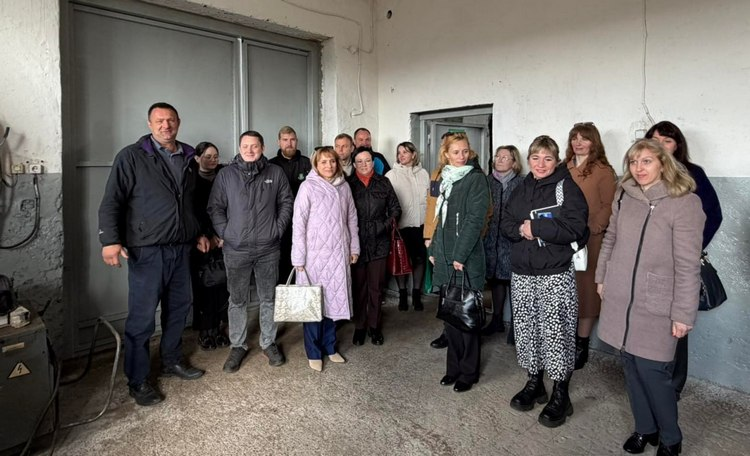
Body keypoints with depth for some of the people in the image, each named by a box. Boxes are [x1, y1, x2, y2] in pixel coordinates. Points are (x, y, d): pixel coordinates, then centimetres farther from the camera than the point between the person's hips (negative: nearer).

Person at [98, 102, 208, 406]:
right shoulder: (132, 156, -6)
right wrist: (110, 240, -20)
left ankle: (172, 361, 33)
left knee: (179, 308, 15)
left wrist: (198, 233, 20)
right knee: (142, 317, 0)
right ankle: (137, 381, 14)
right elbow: (112, 202, -10)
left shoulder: (186, 158, 12)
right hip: (147, 251, -6)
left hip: (181, 249, 6)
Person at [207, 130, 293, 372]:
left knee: (269, 298, 11)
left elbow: (286, 202, 8)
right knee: (237, 300, 9)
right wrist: (224, 233, -5)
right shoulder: (226, 174, 3)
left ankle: (269, 343, 26)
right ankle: (237, 346, 23)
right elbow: (215, 207, 4)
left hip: (268, 249, 1)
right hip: (236, 250, 0)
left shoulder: (276, 173, 4)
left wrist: (278, 229, -1)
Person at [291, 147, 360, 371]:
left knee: (334, 300, 12)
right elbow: (299, 223, -9)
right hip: (315, 254, -4)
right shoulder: (308, 187, -8)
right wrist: (299, 258, -11)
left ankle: (329, 347, 28)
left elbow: (352, 218, 13)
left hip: (338, 254, 4)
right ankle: (314, 352, 19)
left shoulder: (344, 187, 6)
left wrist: (354, 247, 11)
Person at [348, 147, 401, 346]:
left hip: (379, 242, 2)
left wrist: (389, 223, -4)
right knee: (358, 286, 7)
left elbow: (395, 208, 11)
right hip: (356, 242, -1)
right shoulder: (348, 184, -2)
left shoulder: (383, 183, 6)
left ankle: (375, 326, 23)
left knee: (376, 286, 8)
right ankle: (359, 326, 22)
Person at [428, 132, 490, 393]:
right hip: (445, 256, 6)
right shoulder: (445, 179, 14)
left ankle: (468, 372, 16)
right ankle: (453, 367, 25)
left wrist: (460, 255, -17)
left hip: (466, 258, -6)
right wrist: (434, 250, 12)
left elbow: (475, 220, -13)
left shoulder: (476, 179, -6)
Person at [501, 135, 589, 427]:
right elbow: (506, 224, 8)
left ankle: (560, 395, 14)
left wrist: (534, 227, -15)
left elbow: (574, 228, -16)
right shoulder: (522, 189, 14)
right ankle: (534, 383, 29)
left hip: (556, 274, -5)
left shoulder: (567, 188, -4)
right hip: (522, 272, 6)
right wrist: (521, 230, -13)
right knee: (526, 328, 12)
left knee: (556, 332, -2)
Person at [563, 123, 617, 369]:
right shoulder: (563, 169, 13)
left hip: (590, 239, -4)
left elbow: (609, 206, -5)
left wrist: (593, 229, -15)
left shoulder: (603, 170, -1)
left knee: (586, 288, 3)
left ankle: (581, 346, 14)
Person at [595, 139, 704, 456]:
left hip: (655, 306, -5)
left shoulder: (684, 202, -12)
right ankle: (645, 428, 33)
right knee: (631, 366, 13)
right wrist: (602, 277, 15)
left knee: (652, 372, 0)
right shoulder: (624, 196, 5)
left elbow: (688, 264, -13)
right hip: (620, 300, 5)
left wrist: (683, 313, -13)